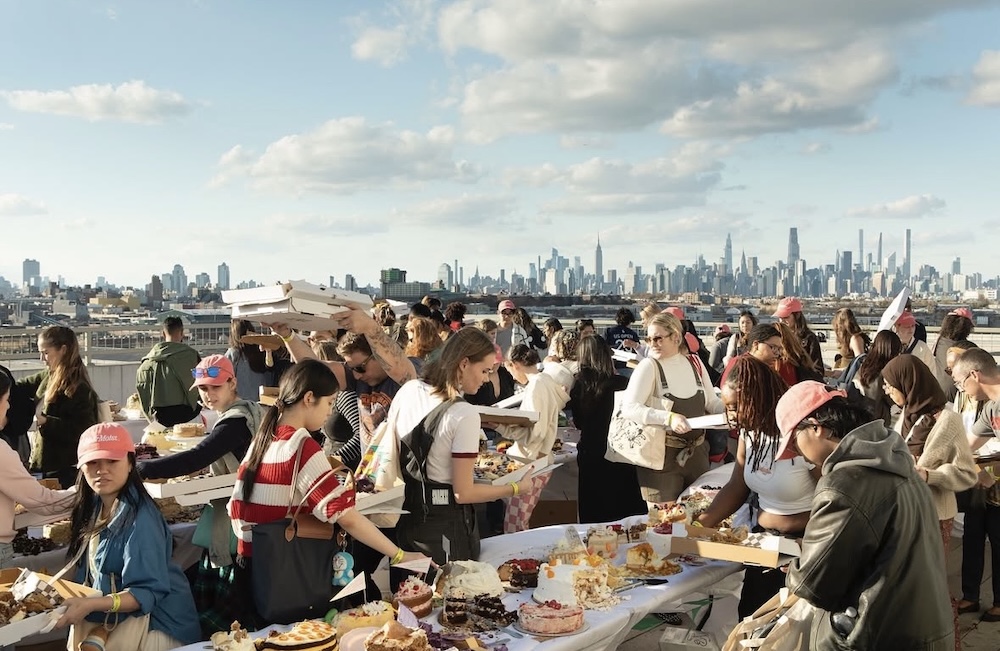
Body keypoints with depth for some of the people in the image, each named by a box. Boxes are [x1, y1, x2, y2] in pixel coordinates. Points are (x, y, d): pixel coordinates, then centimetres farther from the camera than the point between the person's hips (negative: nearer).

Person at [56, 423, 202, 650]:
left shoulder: (140, 518, -21)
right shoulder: (94, 507, 3)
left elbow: (148, 592, -23)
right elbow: (94, 574, 10)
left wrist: (90, 605, -32)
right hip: (112, 618, 7)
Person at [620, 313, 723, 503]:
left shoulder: (695, 363, 4)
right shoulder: (648, 366, -11)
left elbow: (712, 402, 14)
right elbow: (629, 408, -23)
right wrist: (669, 418, -35)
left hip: (697, 453, 5)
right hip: (662, 456, -5)